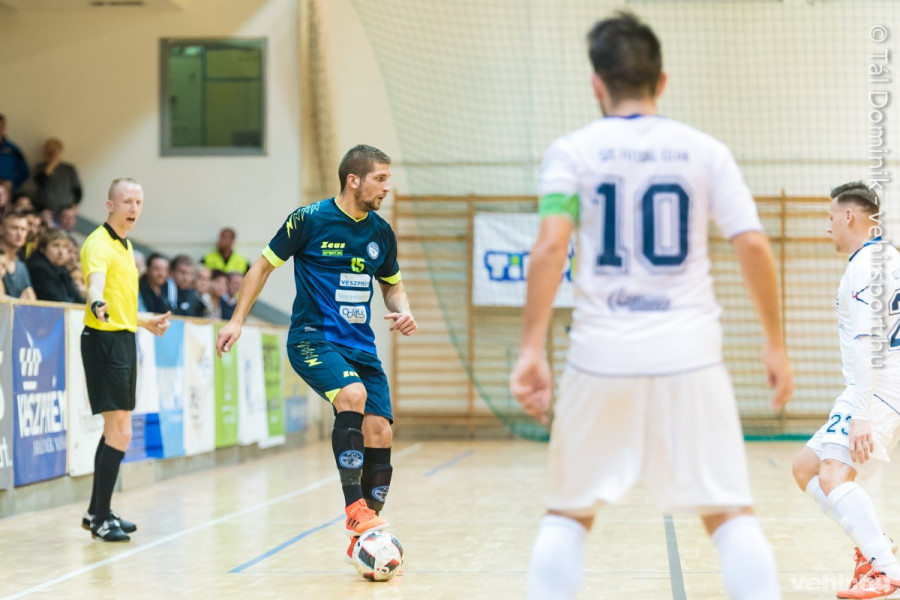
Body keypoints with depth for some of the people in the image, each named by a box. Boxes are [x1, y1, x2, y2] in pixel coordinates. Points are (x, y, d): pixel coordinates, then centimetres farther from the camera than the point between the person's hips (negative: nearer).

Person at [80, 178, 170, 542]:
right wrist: (97, 304, -56)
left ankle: (97, 512, 25)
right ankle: (101, 518, -4)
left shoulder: (125, 246, 16)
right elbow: (96, 280, -36)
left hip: (124, 340, 10)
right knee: (120, 434, -11)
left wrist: (146, 321, 38)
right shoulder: (99, 244, -14)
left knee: (115, 431, 15)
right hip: (105, 341, -10)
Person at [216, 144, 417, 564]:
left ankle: (364, 539, 10)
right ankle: (354, 508, -29)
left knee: (380, 434, -4)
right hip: (313, 338, -6)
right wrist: (237, 320, 0)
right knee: (352, 394, -33)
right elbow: (265, 264, 3)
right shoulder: (309, 219, -8)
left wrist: (402, 310, 2)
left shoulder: (381, 232, 7)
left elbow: (392, 283, 24)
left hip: (361, 344, 6)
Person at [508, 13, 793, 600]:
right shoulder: (705, 150, 6)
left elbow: (550, 246, -11)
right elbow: (754, 247, -1)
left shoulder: (573, 151, 2)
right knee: (730, 511, 4)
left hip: (602, 354, 0)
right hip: (690, 352, 0)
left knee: (569, 512, 13)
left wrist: (532, 349, -12)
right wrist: (776, 343, 8)